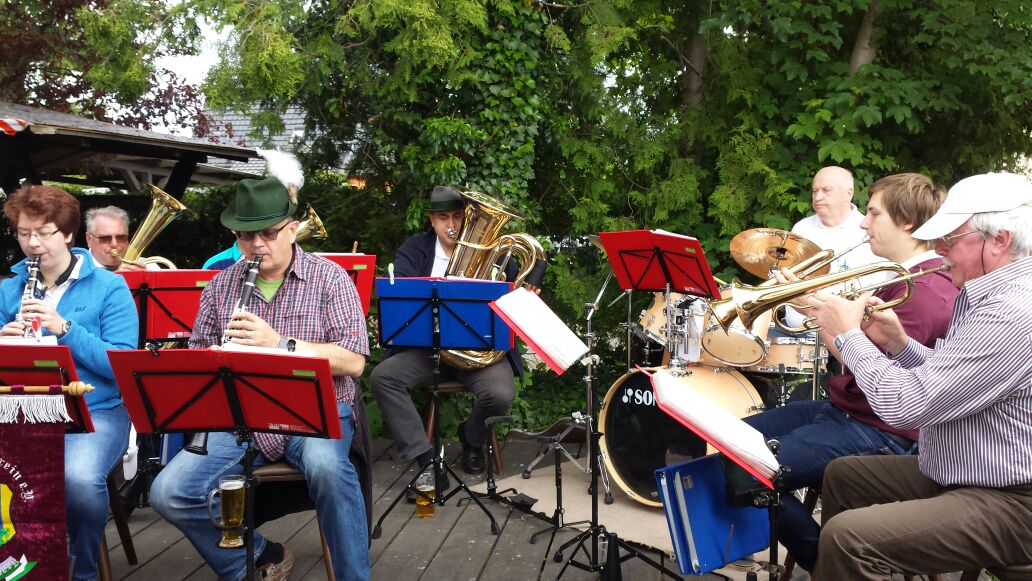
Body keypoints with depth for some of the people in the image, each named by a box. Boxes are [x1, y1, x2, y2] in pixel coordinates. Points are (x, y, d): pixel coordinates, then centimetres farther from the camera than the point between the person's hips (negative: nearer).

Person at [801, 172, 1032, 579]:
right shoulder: (992, 292, 8)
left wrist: (848, 334, -14)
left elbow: (904, 405, -28)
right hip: (961, 472, 11)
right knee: (843, 475, 21)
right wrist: (897, 343, -1)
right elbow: (942, 383, 16)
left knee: (848, 537, -24)